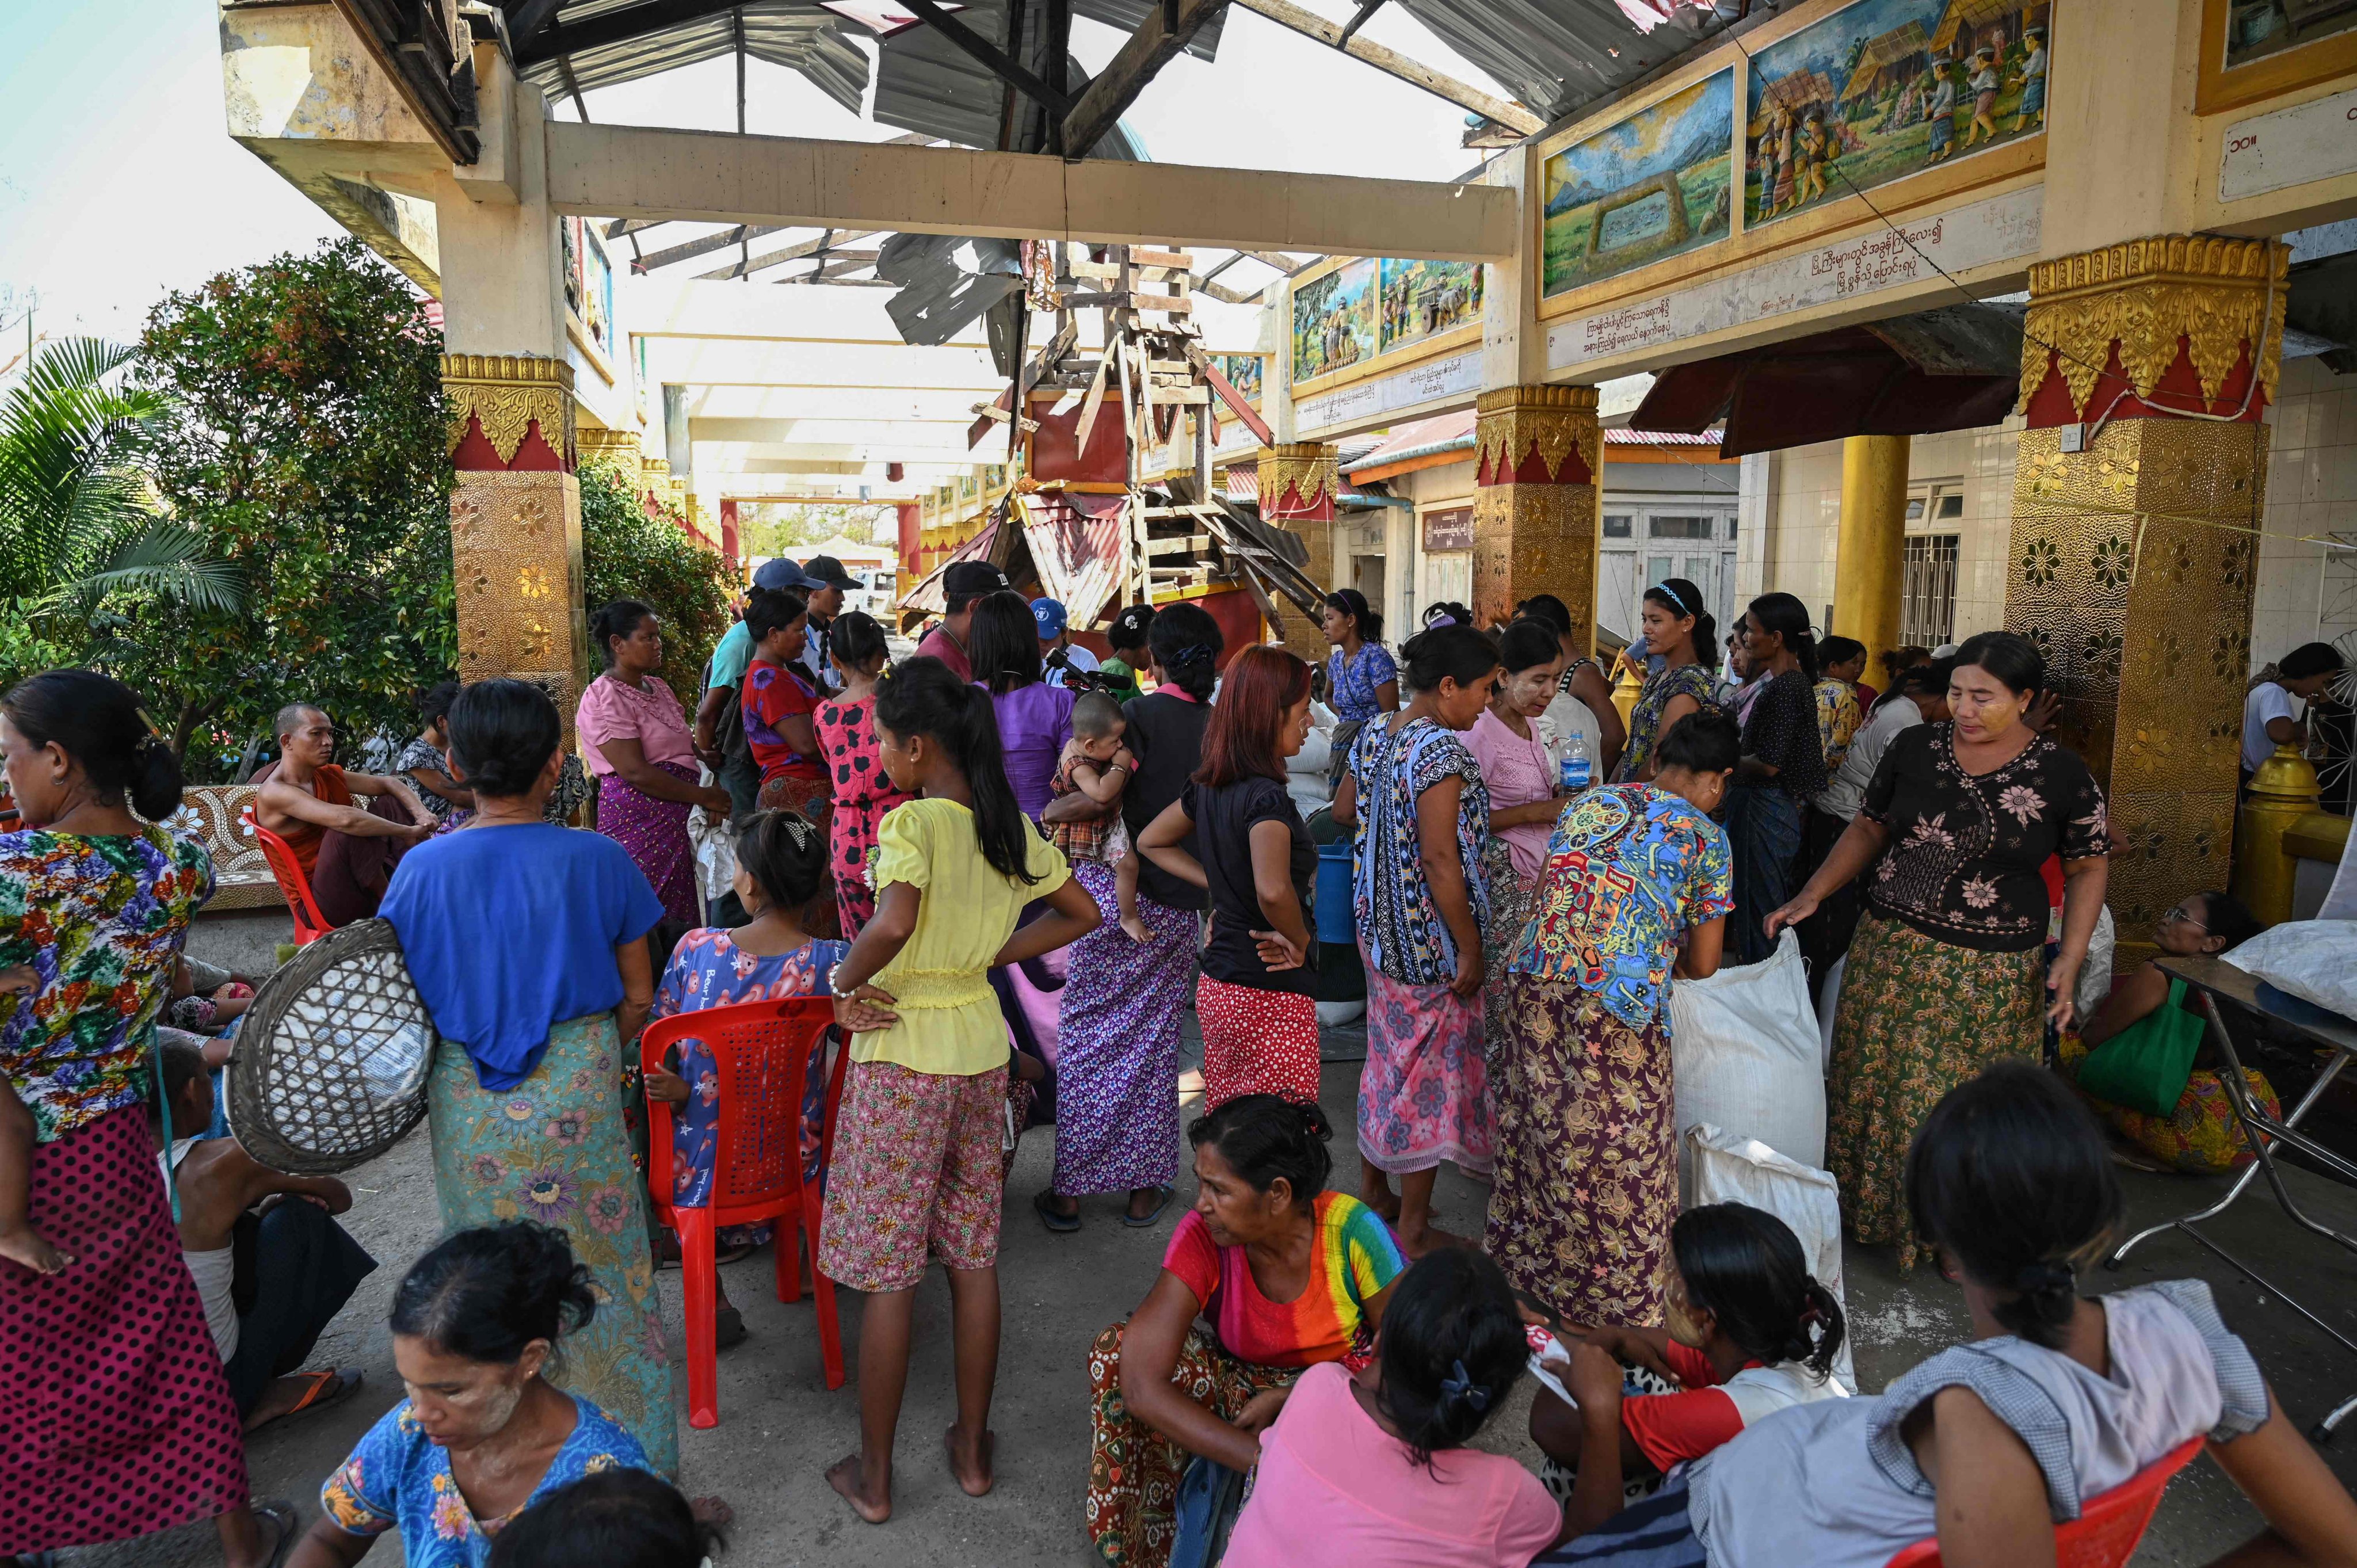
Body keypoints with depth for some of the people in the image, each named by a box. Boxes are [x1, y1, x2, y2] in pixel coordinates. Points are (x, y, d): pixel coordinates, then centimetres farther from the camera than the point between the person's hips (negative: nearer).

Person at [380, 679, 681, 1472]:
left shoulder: (424, 868, -7)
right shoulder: (596, 859, -9)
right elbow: (637, 999, -3)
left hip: (468, 1106, 2)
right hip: (577, 1099, -1)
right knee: (599, 1277, 11)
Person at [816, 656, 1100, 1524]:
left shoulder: (913, 822, -19)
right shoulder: (1011, 824, 2)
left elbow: (893, 924, -36)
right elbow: (1081, 914, 11)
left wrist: (842, 985, -18)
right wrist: (989, 957, 8)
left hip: (903, 1055, -6)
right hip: (982, 1048, 6)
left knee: (887, 1270, 7)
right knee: (975, 1256, 16)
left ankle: (873, 1476, 22)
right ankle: (973, 1450, 30)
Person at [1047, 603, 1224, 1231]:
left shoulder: (1138, 715, -9)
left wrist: (1050, 812, -5)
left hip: (1110, 890, -3)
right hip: (1176, 911, 3)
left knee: (1086, 1038, 9)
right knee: (1152, 1044, 14)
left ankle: (1069, 1186, 17)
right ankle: (1143, 1188, 21)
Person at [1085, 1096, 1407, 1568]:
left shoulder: (1352, 1228, -27)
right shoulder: (1202, 1237, -24)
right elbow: (1142, 1385, -33)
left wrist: (1288, 1400, -25)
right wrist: (1264, 1460, -41)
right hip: (1245, 1383, 2)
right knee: (1116, 1350, -23)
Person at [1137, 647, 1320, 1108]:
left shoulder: (1209, 786, 5)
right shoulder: (1266, 797, -19)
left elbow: (1151, 841, 21)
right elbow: (1273, 889, -36)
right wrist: (1300, 941, -16)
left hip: (1216, 987, 8)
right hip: (1270, 998, -8)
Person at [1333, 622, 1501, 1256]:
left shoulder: (1373, 736, 3)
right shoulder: (1441, 750, -22)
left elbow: (1343, 811, 17)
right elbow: (1439, 860, -25)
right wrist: (1469, 948, -19)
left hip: (1380, 927, 8)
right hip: (1429, 939, -8)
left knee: (1387, 1056, 20)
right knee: (1431, 1070, 4)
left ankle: (1372, 1192, 34)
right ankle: (1413, 1229, 15)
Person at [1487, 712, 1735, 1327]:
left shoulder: (1589, 803, 14)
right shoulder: (1704, 835, 2)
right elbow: (1702, 965, 6)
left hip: (1534, 983, 5)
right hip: (1619, 1008, -5)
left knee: (1538, 1132, 21)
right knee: (1619, 1156, 11)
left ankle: (1526, 1261, 38)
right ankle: (1615, 1300, 26)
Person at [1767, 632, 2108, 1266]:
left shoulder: (2063, 777, -5)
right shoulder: (1915, 748, 1)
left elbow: (2087, 869, 4)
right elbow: (1868, 830, 9)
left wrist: (2070, 961, -5)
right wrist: (1810, 897, 0)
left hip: (1988, 973, -2)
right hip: (1887, 951, 3)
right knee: (1869, 1085, 9)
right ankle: (1863, 1210, 28)